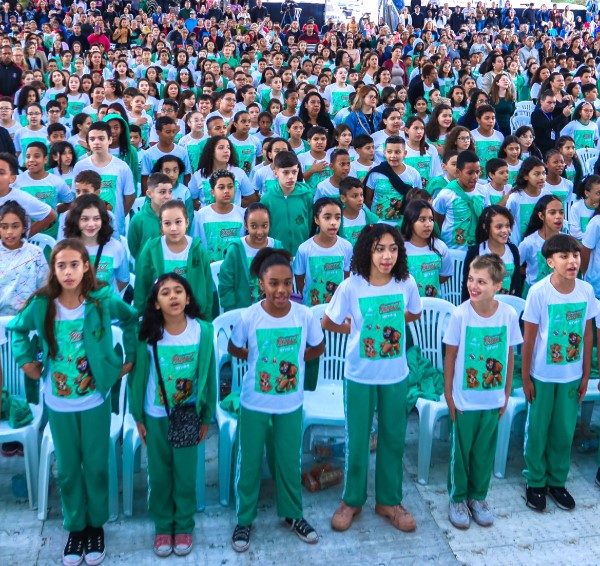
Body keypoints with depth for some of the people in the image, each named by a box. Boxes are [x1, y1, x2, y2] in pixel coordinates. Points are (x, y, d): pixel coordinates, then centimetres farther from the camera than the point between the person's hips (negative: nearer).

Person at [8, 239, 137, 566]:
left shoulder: (102, 301, -13)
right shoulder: (41, 305, -9)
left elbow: (131, 320, 5)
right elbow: (17, 329, 11)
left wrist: (130, 358, 1)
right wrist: (26, 361, 3)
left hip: (95, 401, -1)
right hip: (58, 403, 1)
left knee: (96, 466, 9)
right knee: (68, 469, 12)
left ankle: (96, 525, 29)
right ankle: (75, 527, 30)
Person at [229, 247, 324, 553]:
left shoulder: (305, 315, -14)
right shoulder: (248, 317, -17)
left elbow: (318, 348, 5)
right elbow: (233, 349, 2)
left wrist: (295, 359, -3)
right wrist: (257, 358, -5)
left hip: (290, 404, 1)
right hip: (254, 403, -1)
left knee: (290, 461, 18)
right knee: (249, 463, 14)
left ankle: (292, 514, 39)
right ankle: (244, 519, 33)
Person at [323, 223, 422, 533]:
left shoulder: (407, 283, -9)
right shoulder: (351, 287, -16)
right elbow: (328, 323, -2)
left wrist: (390, 322, 3)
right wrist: (357, 329, 1)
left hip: (395, 375, 2)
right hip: (360, 376, -2)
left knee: (393, 439, 13)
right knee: (357, 440, 10)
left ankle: (389, 500, 32)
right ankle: (352, 500, 30)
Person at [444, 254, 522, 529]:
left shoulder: (509, 314, -10)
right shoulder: (460, 314, -15)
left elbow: (510, 355, 1)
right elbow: (450, 355, -6)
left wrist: (506, 393, 6)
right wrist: (448, 394, -4)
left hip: (493, 399, 2)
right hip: (465, 399, -2)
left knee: (485, 451, 16)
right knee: (461, 450, 12)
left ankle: (478, 496, 35)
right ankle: (458, 498, 30)